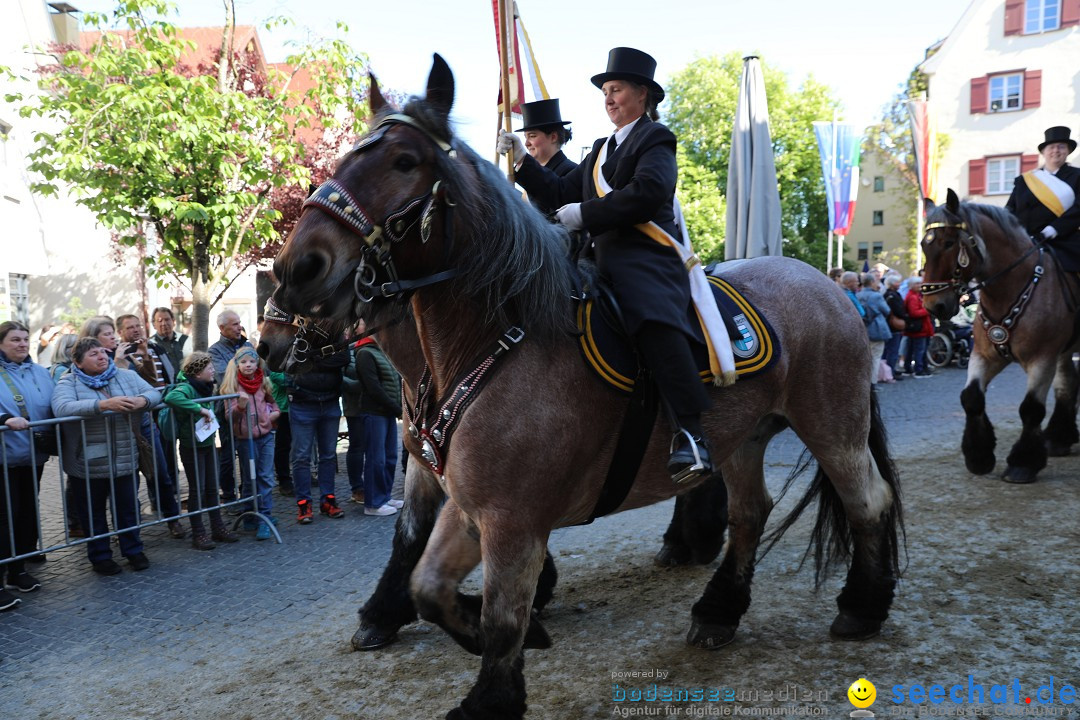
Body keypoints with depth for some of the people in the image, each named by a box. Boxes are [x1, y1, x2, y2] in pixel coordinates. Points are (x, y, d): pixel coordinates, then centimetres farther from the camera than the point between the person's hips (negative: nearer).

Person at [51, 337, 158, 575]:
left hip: (126, 461, 3)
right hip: (87, 465, -3)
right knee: (93, 513, 12)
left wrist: (141, 401, -25)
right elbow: (62, 408, -26)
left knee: (129, 508, 16)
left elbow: (154, 393, -1)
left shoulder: (127, 376, 4)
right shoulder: (68, 383, -8)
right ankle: (100, 556, 29)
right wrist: (103, 405, -37)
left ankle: (133, 550, 33)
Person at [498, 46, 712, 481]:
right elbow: (561, 194, 23)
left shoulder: (654, 138, 5)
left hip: (647, 258, -9)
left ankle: (689, 434, -39)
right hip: (604, 261, 9)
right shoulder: (601, 150, 30)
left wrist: (585, 214, -12)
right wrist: (521, 160, 15)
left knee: (655, 323, -35)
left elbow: (648, 193, -15)